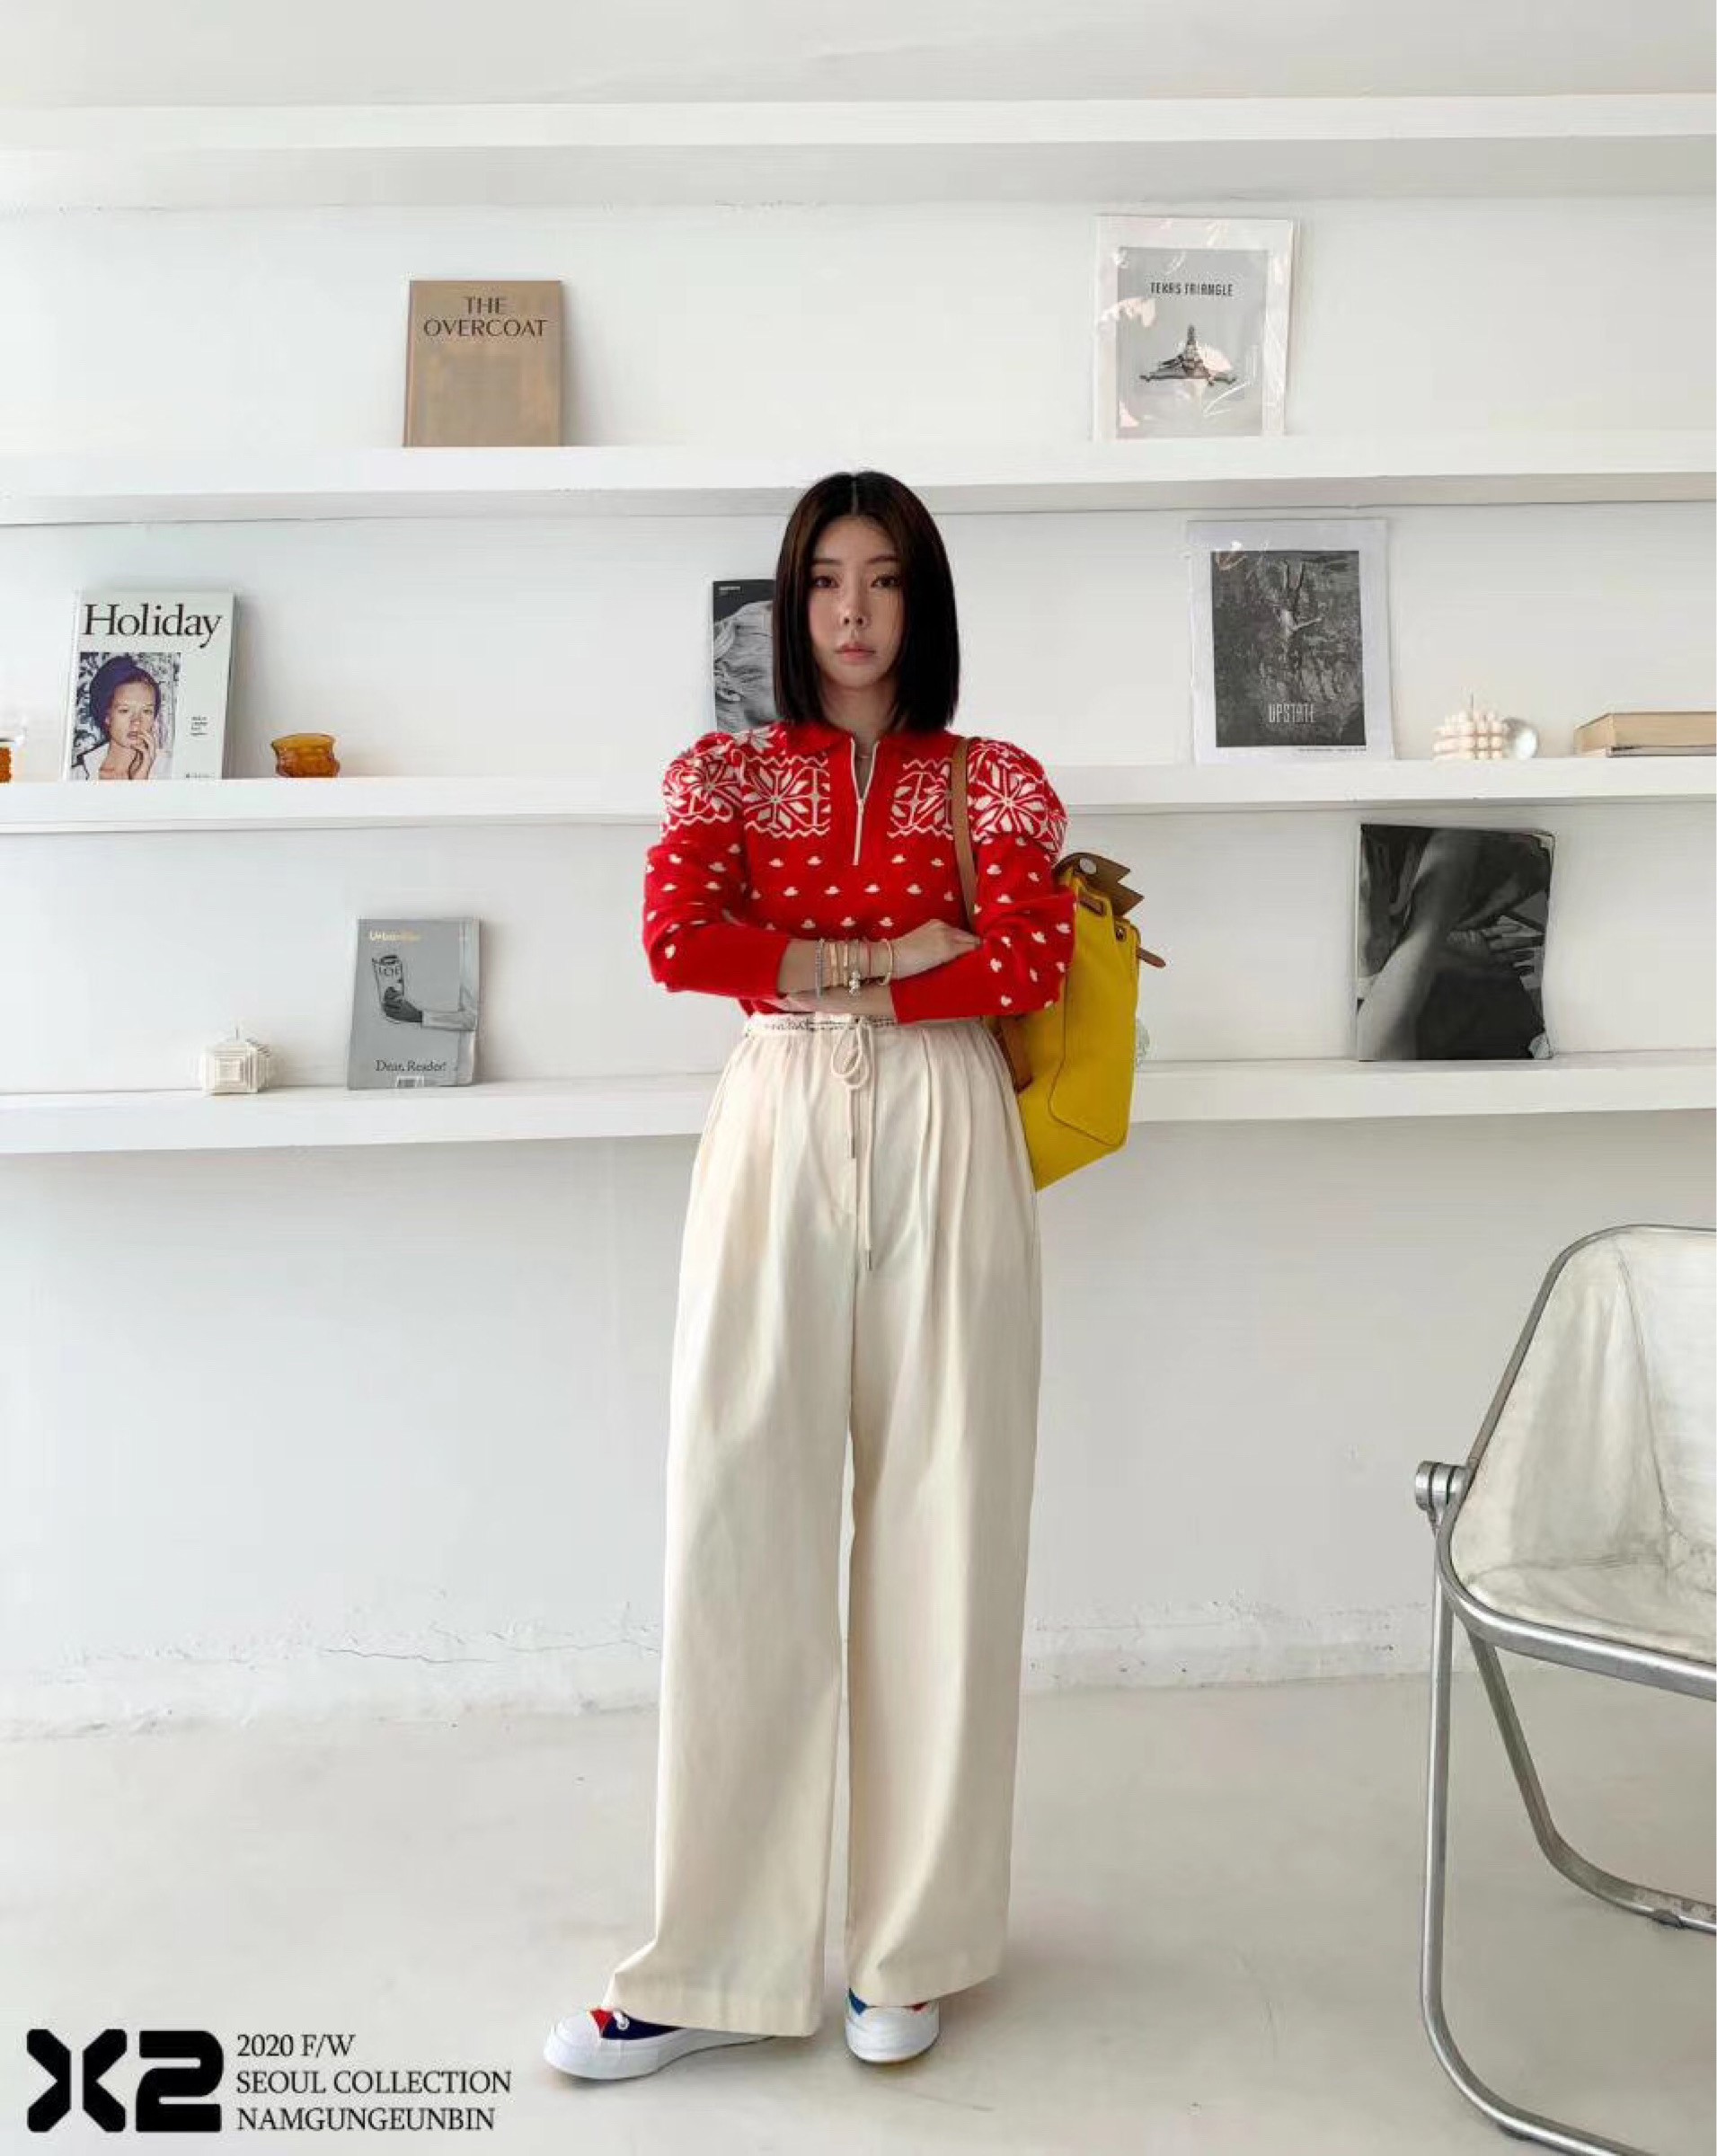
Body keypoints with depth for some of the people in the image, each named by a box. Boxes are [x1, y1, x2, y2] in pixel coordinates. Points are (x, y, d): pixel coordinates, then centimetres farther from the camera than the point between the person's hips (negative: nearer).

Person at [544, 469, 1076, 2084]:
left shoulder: (994, 781, 10)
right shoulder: (729, 772, 11)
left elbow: (1032, 964, -7)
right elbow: (673, 940, -7)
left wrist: (811, 973, -6)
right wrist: (893, 949, -7)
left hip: (943, 1136, 0)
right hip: (778, 1131, 1)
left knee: (939, 1515, 2)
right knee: (741, 1516, -1)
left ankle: (908, 1946, 20)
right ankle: (713, 1960, 13)